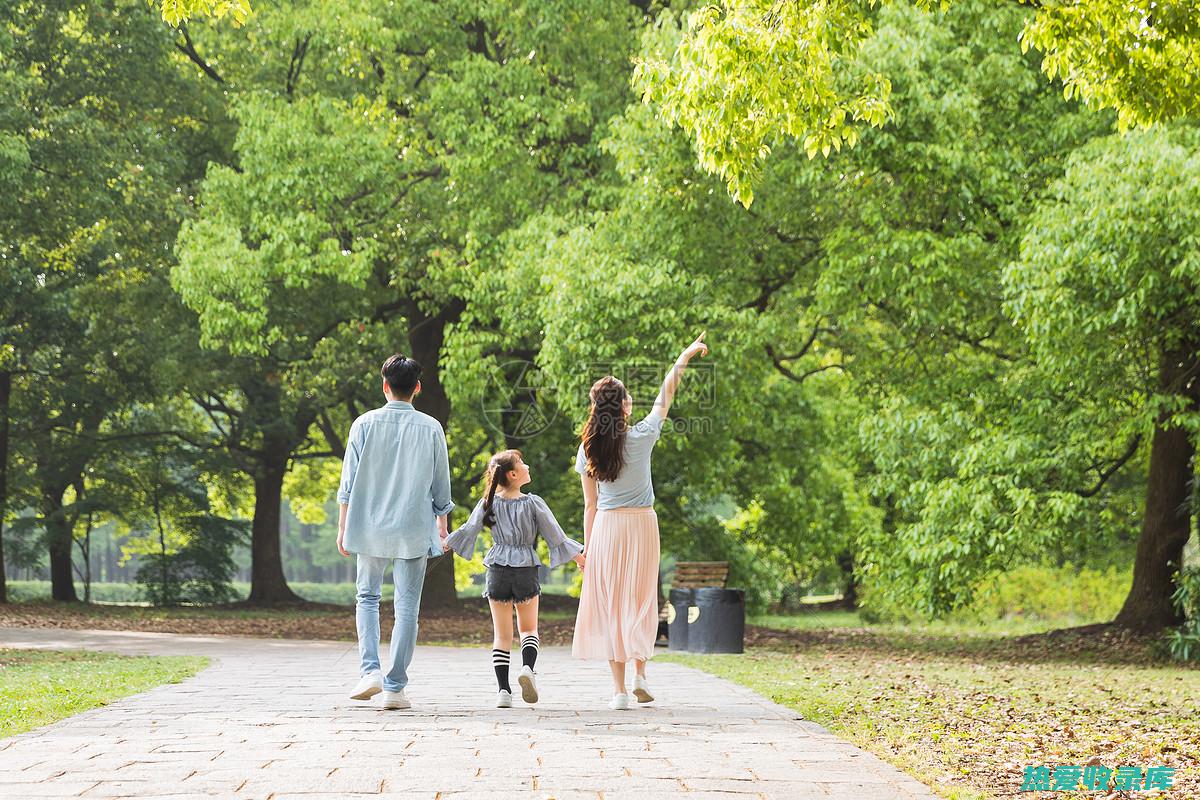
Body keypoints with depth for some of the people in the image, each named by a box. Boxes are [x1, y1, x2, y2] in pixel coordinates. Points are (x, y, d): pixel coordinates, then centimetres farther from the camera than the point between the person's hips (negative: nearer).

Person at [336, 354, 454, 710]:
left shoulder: (365, 424, -3)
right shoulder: (431, 428, -2)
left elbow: (349, 481, -1)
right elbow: (441, 484, 5)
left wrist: (343, 527, 7)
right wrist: (442, 524, 19)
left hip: (370, 527, 1)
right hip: (414, 529, 0)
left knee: (367, 597, 16)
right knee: (406, 606, 3)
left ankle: (370, 669, -1)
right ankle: (395, 687, 1)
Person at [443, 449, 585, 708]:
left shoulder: (489, 504, -1)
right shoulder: (533, 503, -6)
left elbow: (468, 530, 2)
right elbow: (556, 536, -2)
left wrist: (442, 545, 17)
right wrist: (579, 557, 11)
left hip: (497, 571, 2)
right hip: (526, 570, -2)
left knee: (501, 634, 8)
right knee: (528, 628, 13)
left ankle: (503, 690, 0)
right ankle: (527, 667, -15)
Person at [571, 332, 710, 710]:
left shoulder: (588, 449, -3)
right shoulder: (641, 437, -8)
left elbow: (590, 505, 2)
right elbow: (665, 397, 6)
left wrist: (587, 547, 9)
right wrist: (684, 358, 19)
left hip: (606, 527, 1)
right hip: (642, 523, -1)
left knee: (609, 605, 4)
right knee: (641, 601, 14)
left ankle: (618, 688, 1)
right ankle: (640, 673, 2)